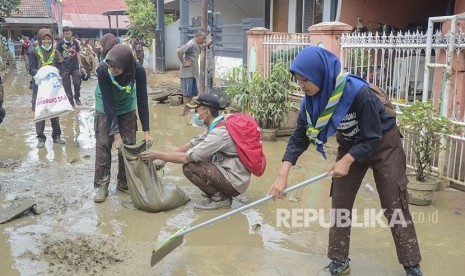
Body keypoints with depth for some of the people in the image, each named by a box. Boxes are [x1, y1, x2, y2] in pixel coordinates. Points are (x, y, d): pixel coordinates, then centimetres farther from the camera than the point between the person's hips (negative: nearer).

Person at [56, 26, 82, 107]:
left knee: (77, 83, -3)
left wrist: (80, 65, 4)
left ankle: (77, 97, 21)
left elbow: (77, 54, 8)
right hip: (65, 68, -1)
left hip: (75, 67, 1)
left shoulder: (75, 42, 3)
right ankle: (70, 101, 14)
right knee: (67, 86, 2)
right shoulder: (61, 44, -4)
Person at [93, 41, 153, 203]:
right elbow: (109, 104, -31)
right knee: (103, 144, -6)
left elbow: (142, 101, -23)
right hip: (105, 108, -1)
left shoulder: (138, 71, -31)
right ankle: (102, 186, 3)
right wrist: (116, 134, -31)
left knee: (128, 145, 1)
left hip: (127, 108, 2)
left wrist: (147, 131, -24)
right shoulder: (103, 71, -34)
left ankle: (124, 183, 16)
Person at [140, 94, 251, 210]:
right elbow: (192, 144, 12)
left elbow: (187, 157, -22)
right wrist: (164, 159, 8)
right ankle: (220, 193, 14)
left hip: (236, 182, -9)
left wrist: (158, 155, -12)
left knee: (189, 167, -17)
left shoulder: (220, 133, -23)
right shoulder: (217, 126, 6)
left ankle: (219, 198, -4)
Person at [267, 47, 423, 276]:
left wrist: (347, 161, -30)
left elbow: (373, 138, -25)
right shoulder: (311, 99, -17)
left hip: (383, 143, -5)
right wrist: (283, 175, -21)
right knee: (339, 203, 3)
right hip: (350, 145, 6)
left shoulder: (358, 92, -35)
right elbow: (299, 137, -13)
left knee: (394, 206, -1)